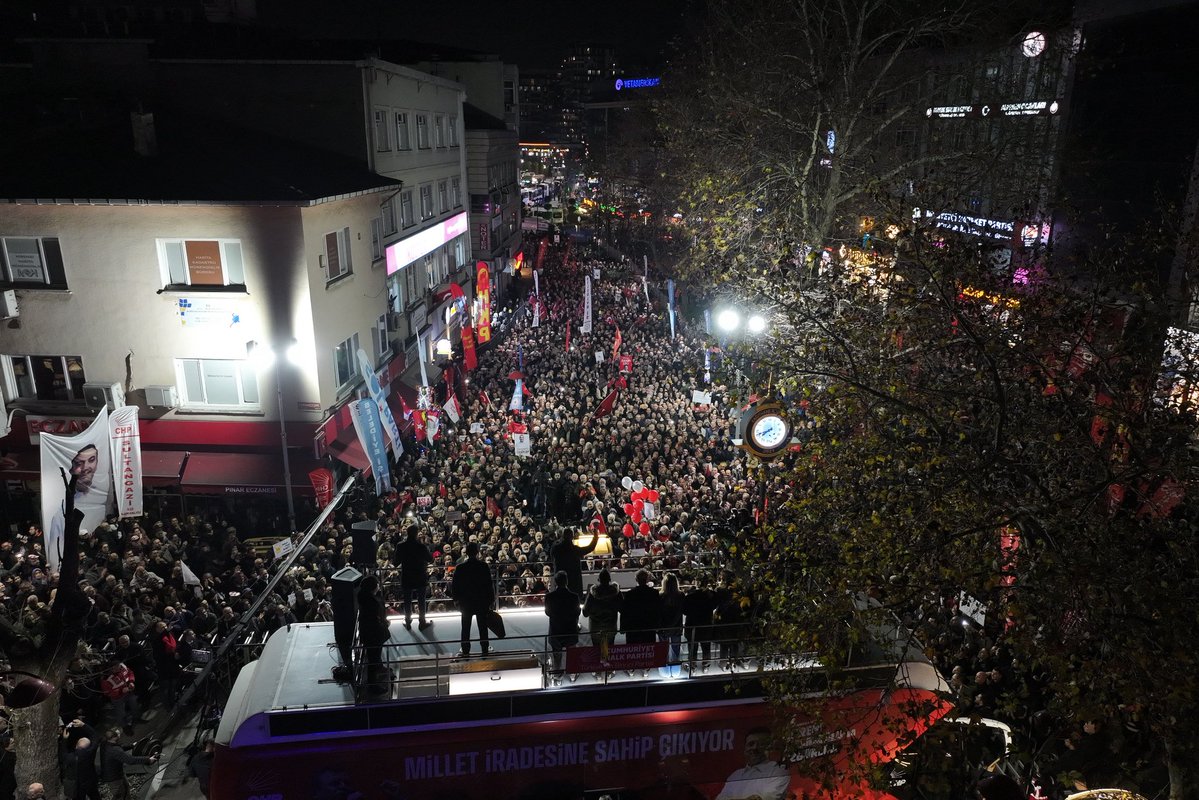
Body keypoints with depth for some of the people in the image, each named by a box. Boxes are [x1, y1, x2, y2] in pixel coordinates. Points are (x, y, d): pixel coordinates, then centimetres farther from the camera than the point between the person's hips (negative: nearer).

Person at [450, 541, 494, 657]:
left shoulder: (460, 567, -10)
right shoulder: (484, 566, -10)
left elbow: (455, 585, -5)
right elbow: (489, 584, -6)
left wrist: (456, 598, 8)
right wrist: (491, 599, 4)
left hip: (466, 601, 0)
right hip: (482, 601, 0)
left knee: (466, 627, 10)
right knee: (483, 626, 10)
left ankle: (465, 650, 13)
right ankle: (484, 649, 15)